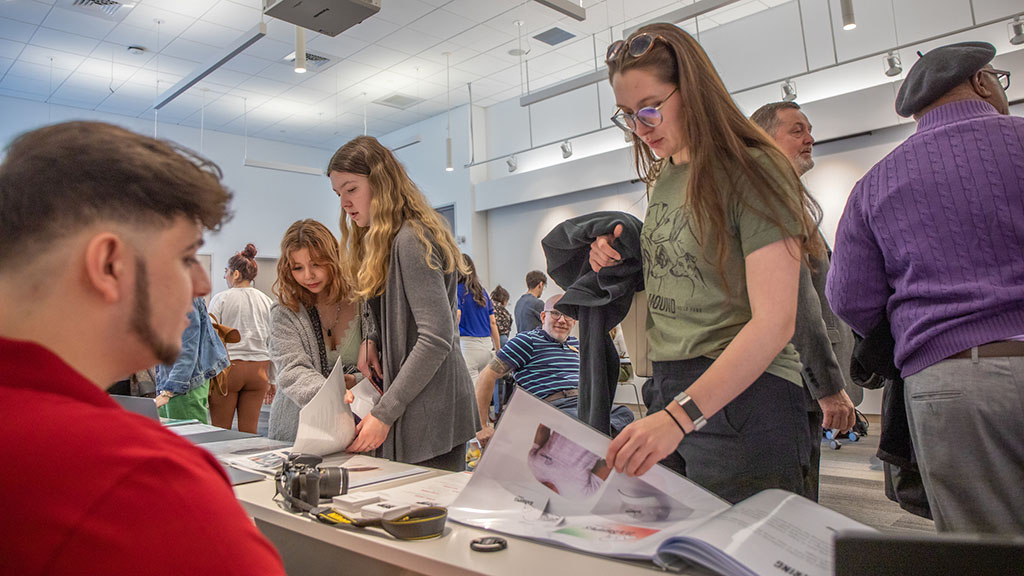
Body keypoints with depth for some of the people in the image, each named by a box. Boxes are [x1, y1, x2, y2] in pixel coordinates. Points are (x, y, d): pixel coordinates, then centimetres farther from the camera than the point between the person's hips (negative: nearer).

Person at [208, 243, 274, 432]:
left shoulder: (221, 298, -4)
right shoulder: (267, 301, 6)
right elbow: (272, 344, 8)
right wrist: (272, 381, 15)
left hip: (227, 367, -3)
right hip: (258, 368, 4)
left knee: (221, 430, 5)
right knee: (249, 430, 8)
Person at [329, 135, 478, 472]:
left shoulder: (411, 240, -15)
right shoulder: (382, 242, 16)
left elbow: (437, 339, -21)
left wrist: (384, 414, -19)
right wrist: (372, 340, 1)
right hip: (410, 412, 9)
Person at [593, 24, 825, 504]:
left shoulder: (751, 171, -9)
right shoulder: (662, 180, 14)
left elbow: (774, 322, -18)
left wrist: (680, 415, -27)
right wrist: (619, 263, 4)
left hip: (742, 394, -6)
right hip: (667, 392, 7)